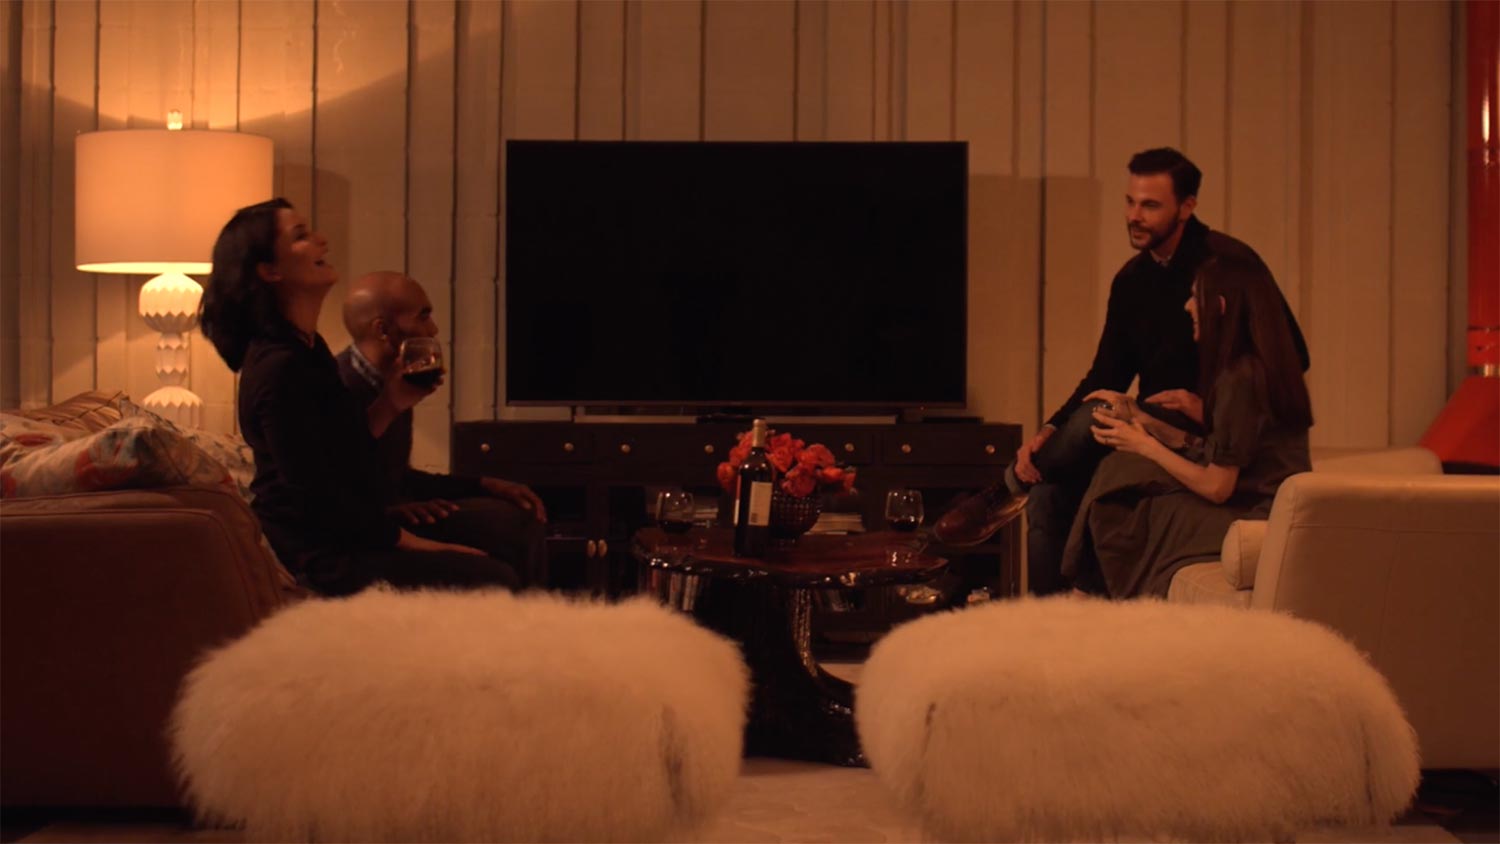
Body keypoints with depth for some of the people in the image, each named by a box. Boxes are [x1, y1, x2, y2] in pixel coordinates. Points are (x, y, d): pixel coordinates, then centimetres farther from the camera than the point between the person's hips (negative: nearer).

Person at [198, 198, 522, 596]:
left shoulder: (308, 350, 13)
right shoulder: (280, 370, -18)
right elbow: (315, 497, -20)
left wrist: (391, 405, 5)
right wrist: (410, 541, -13)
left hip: (340, 543, 10)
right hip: (322, 560, -10)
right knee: (494, 581, -15)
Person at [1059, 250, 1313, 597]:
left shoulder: (1238, 378, -19)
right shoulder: (1264, 367, 10)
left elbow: (1216, 487, -17)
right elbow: (1208, 450, 12)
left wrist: (1146, 446, -6)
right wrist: (1138, 418, 14)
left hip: (1252, 518, -9)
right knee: (1117, 471, 7)